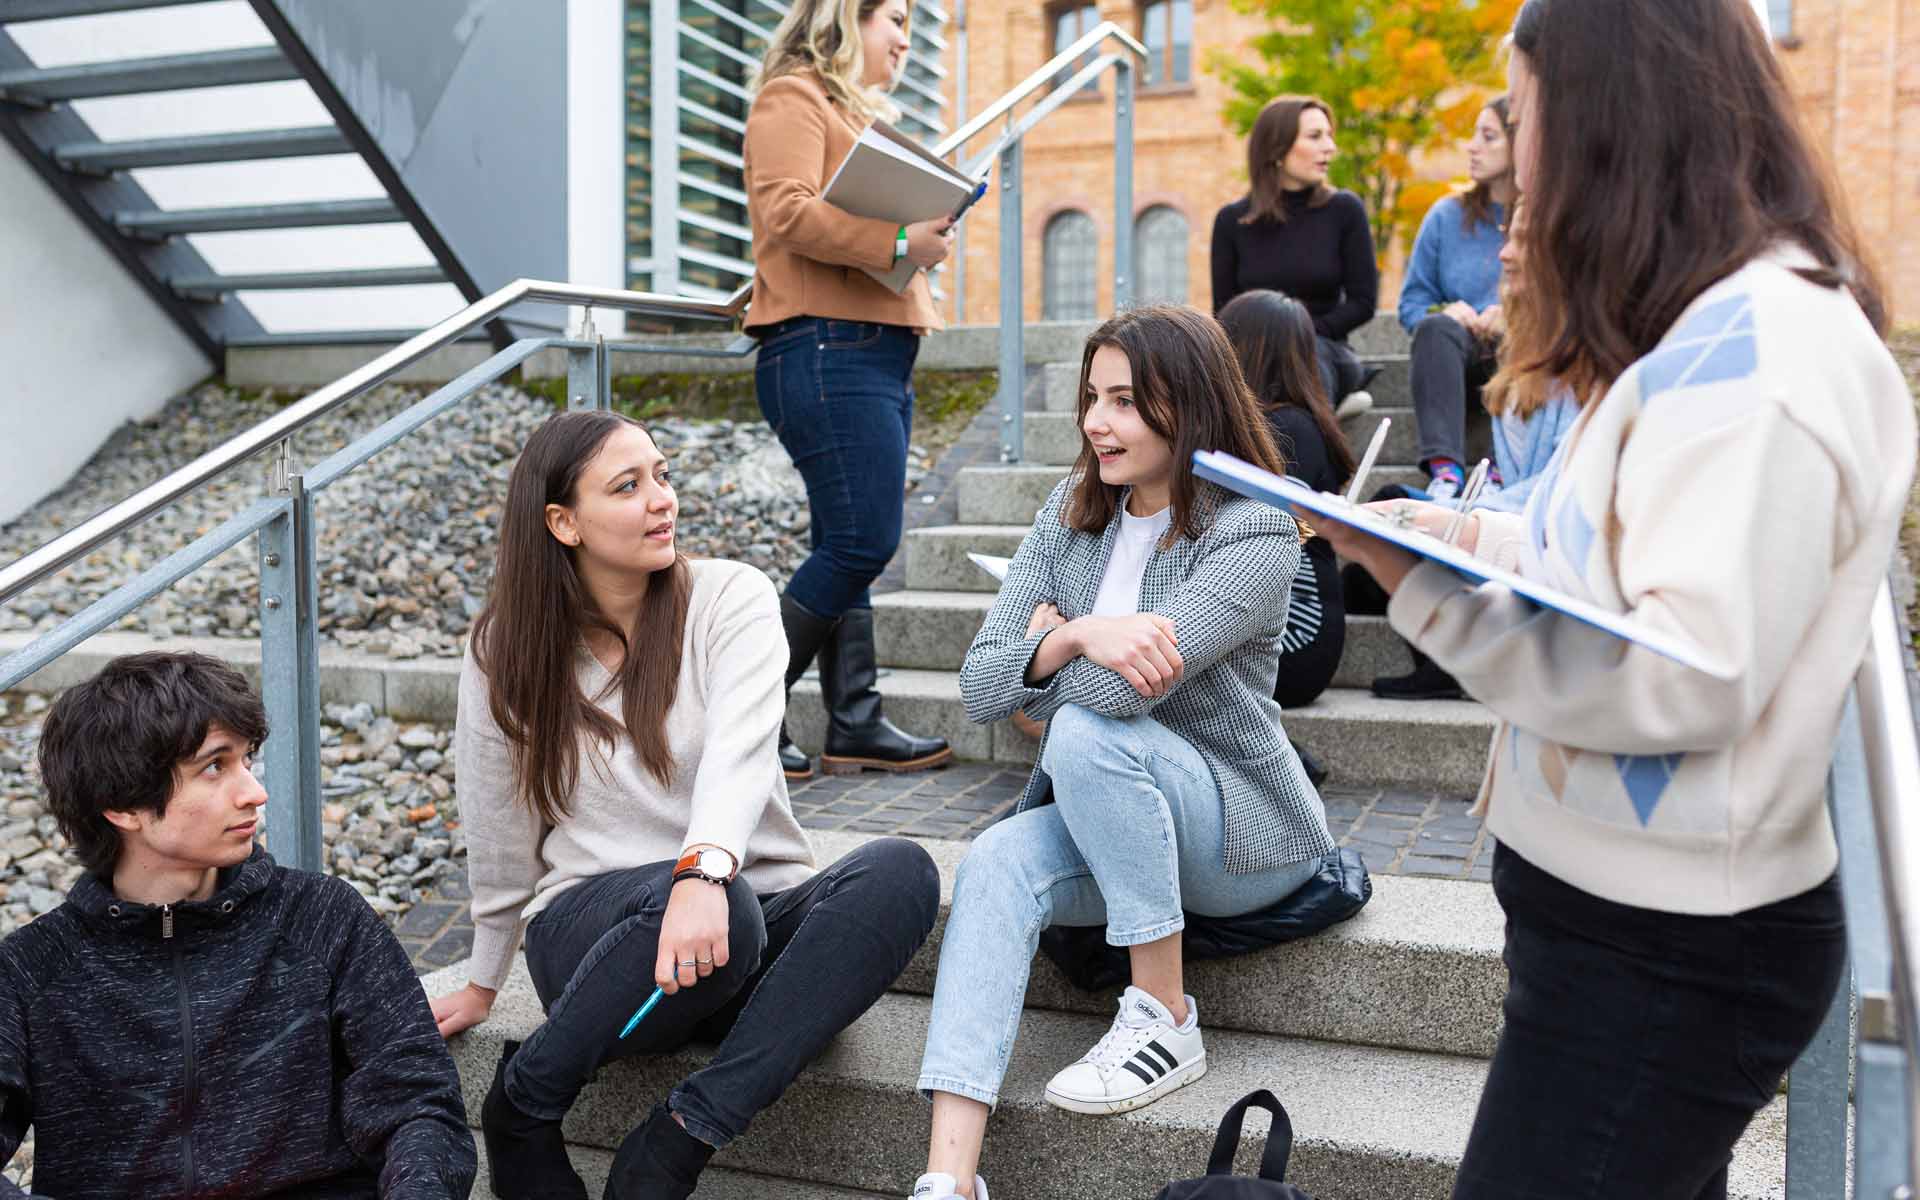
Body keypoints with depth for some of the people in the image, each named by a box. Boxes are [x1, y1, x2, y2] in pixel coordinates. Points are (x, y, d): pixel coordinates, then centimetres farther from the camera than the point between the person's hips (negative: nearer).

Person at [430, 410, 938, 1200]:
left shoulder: (731, 598, -3)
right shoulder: (505, 652, 2)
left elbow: (741, 749, -22)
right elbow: (500, 837, 12)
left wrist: (707, 871, -41)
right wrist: (484, 983, 21)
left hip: (755, 920, 1)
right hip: (594, 932, -1)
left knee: (900, 871, -31)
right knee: (699, 908, -38)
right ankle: (523, 1107, -12)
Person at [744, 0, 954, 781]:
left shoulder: (862, 115, 28)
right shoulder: (793, 98, -1)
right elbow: (786, 211, -16)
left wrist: (928, 230, 9)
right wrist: (896, 242, -18)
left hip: (875, 352, 10)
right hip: (827, 350, -10)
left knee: (849, 547, 6)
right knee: (862, 540, -14)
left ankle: (855, 726, 9)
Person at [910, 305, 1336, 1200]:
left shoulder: (1253, 535, -16)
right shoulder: (1071, 516, 3)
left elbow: (1121, 689, -30)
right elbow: (981, 688, -5)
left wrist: (1049, 632, -11)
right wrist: (1078, 639, -23)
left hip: (1247, 832, -5)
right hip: (1105, 822, 5)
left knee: (1088, 729, -31)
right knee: (995, 864, -25)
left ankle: (1165, 1021, -17)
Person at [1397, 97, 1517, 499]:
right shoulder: (1447, 215, 16)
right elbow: (1411, 303, 13)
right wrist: (1447, 312, -9)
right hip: (1455, 358, 2)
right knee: (1437, 327, -32)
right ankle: (1444, 467, -46)